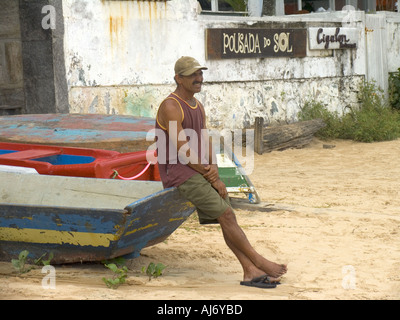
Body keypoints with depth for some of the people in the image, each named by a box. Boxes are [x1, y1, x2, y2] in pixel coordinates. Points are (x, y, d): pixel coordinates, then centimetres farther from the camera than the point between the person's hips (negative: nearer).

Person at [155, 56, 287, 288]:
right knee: (225, 214, -15)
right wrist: (212, 179, -14)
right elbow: (183, 151, -18)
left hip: (202, 170, 8)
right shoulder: (171, 107, -14)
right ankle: (257, 261, -9)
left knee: (227, 217, -2)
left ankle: (250, 272, -5)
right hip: (179, 172, -8)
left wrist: (213, 167, -5)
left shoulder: (198, 106, 15)